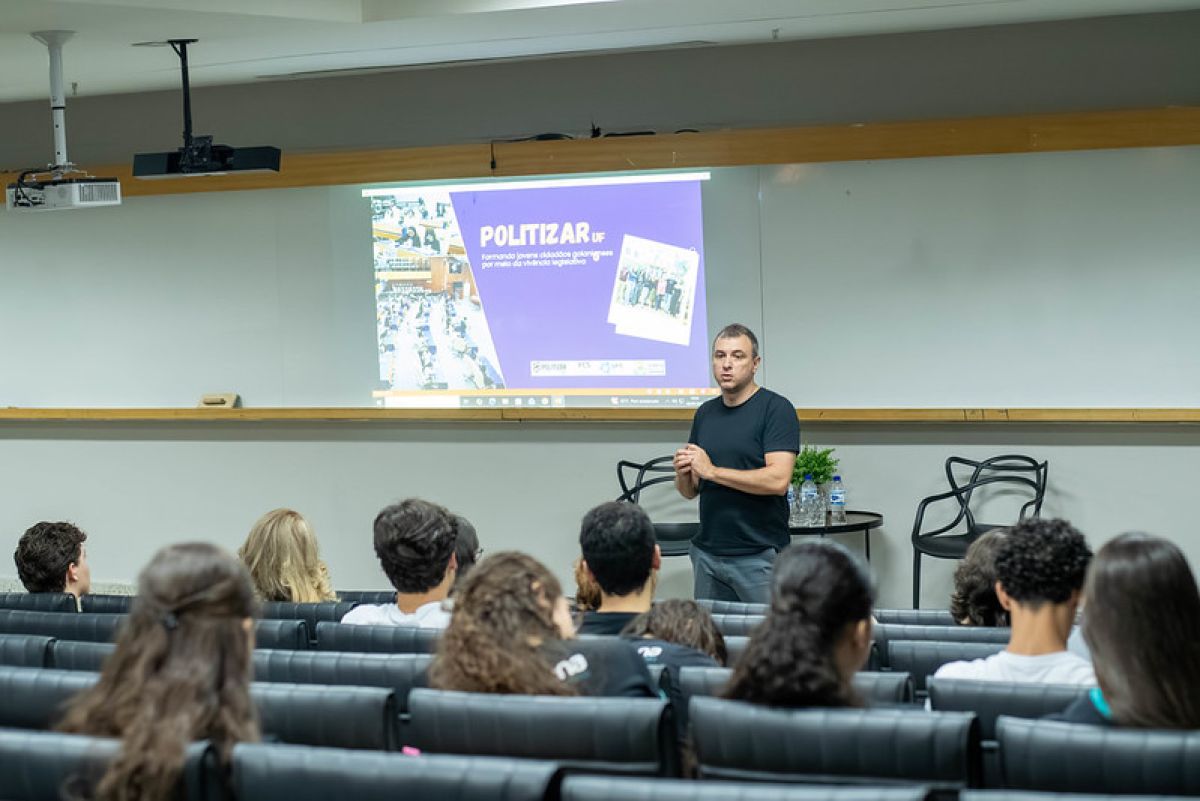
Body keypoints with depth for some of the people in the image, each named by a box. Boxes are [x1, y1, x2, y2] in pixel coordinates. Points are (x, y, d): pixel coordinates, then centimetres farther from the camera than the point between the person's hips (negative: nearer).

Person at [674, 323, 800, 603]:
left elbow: (777, 480, -19)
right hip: (707, 555, 6)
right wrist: (683, 473, -6)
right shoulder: (705, 414, 13)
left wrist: (712, 470, -15)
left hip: (759, 556, -6)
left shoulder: (776, 409, -7)